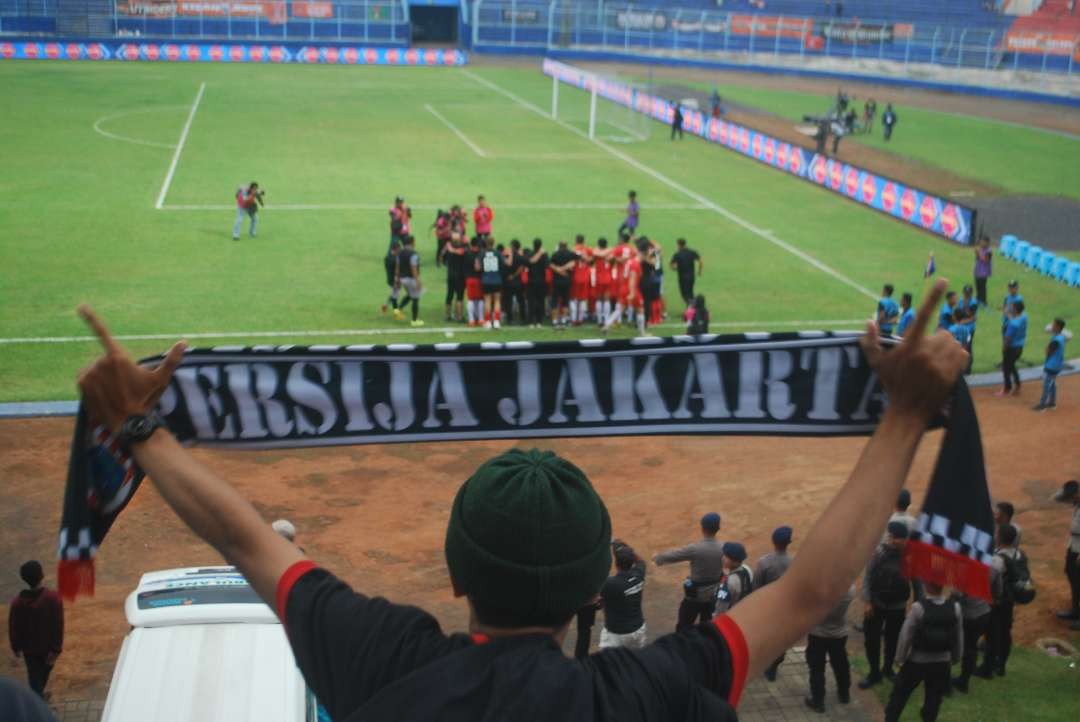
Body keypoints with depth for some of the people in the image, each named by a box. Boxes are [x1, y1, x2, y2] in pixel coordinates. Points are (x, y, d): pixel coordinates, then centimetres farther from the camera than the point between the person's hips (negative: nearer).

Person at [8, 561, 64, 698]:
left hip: (29, 648, -1)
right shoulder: (53, 598, -24)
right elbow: (58, 625, -22)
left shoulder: (17, 602, -20)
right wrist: (56, 649, -14)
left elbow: (14, 628, -9)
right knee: (43, 674, 27)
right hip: (49, 647, 1)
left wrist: (16, 647, 8)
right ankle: (39, 697, 50)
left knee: (35, 678, 14)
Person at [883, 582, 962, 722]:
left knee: (900, 694, 15)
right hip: (942, 662, 2)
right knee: (933, 699, 17)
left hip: (917, 661, -2)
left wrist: (900, 657, 0)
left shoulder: (918, 607, -21)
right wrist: (955, 658, 15)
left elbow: (906, 635, -14)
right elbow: (959, 637, -1)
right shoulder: (955, 607, -12)